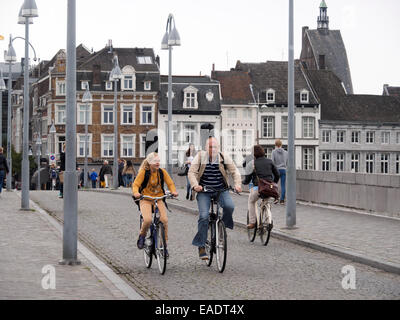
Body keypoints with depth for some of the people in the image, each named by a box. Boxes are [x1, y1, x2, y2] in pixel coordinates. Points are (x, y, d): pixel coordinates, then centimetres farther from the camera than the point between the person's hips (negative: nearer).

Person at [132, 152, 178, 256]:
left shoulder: (162, 172, 1)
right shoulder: (143, 172, -7)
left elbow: (170, 183, 3)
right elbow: (135, 184, -10)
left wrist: (173, 191, -18)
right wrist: (136, 193, -32)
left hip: (159, 199, 3)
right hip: (145, 199, -3)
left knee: (164, 219, -19)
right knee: (147, 220, -27)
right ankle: (142, 235, 6)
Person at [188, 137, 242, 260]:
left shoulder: (224, 158, 0)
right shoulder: (200, 157, -3)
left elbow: (234, 171, 1)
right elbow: (191, 172, -8)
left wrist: (237, 184, -16)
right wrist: (195, 185, -26)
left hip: (221, 190, 1)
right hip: (204, 191, -1)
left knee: (229, 206, -28)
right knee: (204, 216, -17)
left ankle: (224, 224, 4)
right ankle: (201, 246, -9)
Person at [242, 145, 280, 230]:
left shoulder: (253, 163, 0)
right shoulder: (269, 161, 11)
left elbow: (248, 178, 3)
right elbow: (277, 174, 15)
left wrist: (244, 182, 25)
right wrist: (274, 183, 31)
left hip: (258, 187, -4)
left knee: (251, 202, 25)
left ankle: (252, 222, 19)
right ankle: (269, 220, 3)